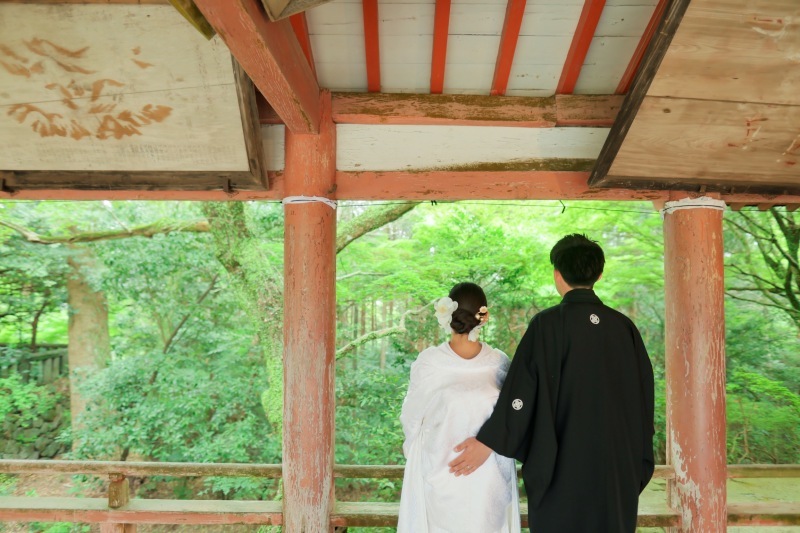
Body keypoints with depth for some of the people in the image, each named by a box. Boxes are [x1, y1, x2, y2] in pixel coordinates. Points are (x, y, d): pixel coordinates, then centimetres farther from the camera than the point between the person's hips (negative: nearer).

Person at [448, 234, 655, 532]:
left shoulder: (548, 324, -12)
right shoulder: (624, 327, 2)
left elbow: (522, 390, -16)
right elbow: (644, 396, 6)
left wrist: (487, 443, -8)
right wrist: (638, 465, 17)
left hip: (562, 466, -4)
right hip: (618, 466, 5)